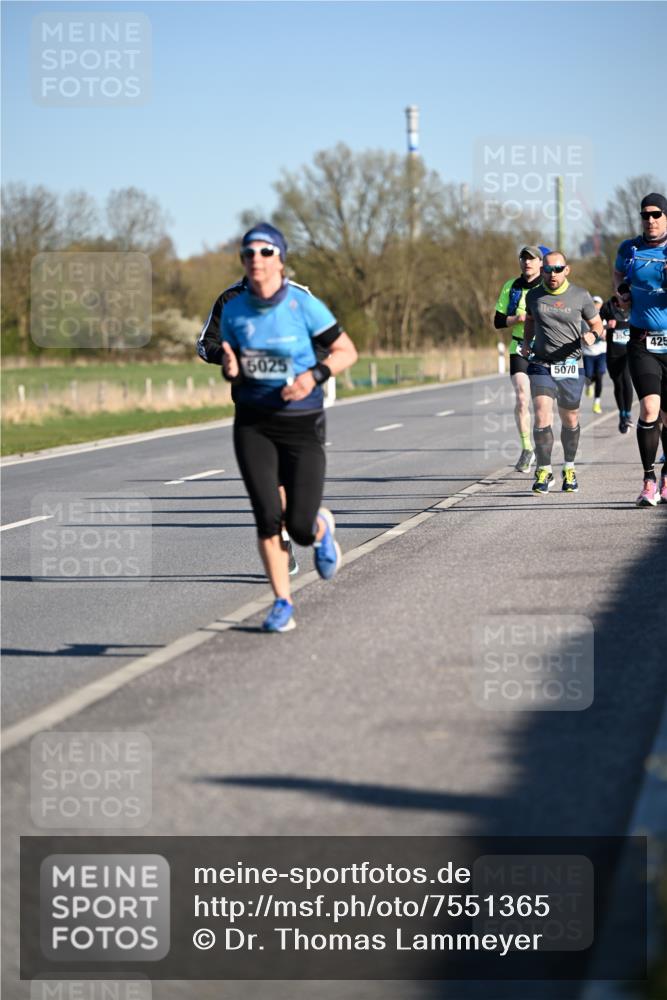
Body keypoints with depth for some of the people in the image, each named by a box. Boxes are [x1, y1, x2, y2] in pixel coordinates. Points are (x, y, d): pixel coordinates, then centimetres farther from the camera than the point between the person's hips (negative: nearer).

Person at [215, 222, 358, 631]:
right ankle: (283, 604, 5)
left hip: (302, 424, -2)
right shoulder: (234, 311, 0)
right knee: (267, 516, -11)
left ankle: (322, 527, 31)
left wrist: (314, 375, -19)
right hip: (254, 424, 2)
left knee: (301, 528, -7)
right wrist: (230, 369, -9)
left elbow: (347, 351, -2)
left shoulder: (304, 305, -9)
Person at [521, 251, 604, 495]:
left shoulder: (580, 296, -2)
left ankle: (569, 469, 31)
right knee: (542, 417, -15)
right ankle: (544, 472, -5)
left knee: (570, 421, 10)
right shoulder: (534, 296, 3)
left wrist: (593, 335, -12)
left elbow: (597, 323, 9)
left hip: (570, 367, 0)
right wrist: (527, 342, 9)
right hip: (541, 365, 0)